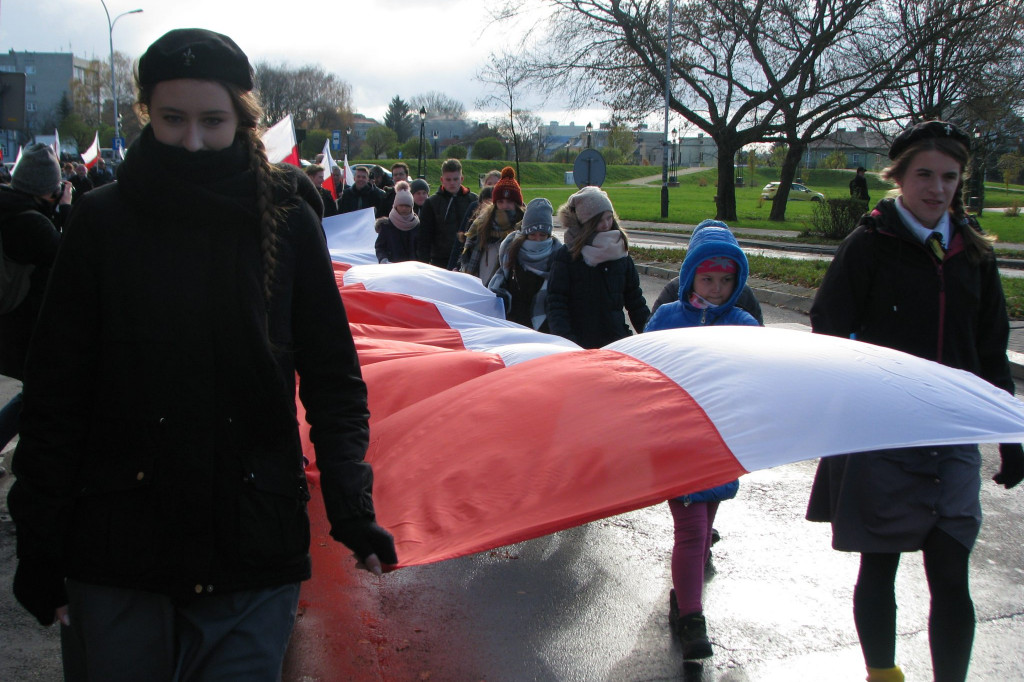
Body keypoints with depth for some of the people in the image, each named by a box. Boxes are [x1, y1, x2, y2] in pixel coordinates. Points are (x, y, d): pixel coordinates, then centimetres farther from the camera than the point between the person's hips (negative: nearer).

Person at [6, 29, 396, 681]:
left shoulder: (287, 221, 1)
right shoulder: (103, 222, 1)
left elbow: (334, 379, 2)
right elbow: (54, 394, 2)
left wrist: (351, 506, -11)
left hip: (255, 557, 0)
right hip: (115, 560, 1)